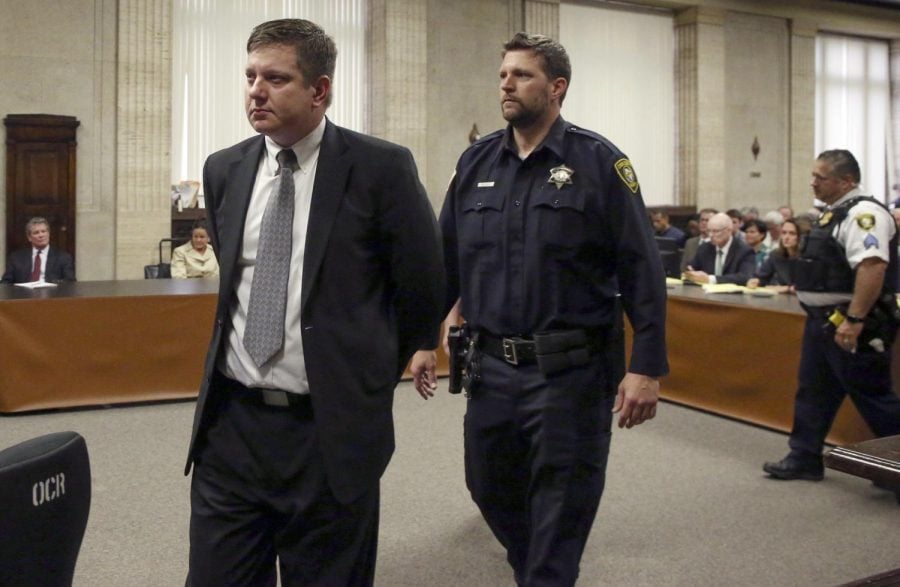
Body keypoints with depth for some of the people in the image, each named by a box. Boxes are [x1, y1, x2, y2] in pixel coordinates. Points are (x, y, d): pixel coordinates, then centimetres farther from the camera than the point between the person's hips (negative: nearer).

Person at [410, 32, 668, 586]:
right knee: (491, 488, 18)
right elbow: (446, 259, 12)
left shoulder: (598, 161, -7)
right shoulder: (477, 161, 7)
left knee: (560, 506, 5)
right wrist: (424, 339, 9)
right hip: (491, 365, 5)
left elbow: (642, 270, -9)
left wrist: (646, 367, -14)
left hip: (570, 369, -5)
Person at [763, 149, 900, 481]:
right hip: (822, 319, 10)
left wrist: (854, 321, -31)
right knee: (813, 392, 15)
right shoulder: (834, 213, 15)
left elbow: (872, 268, -29)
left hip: (849, 325, -10)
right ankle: (804, 459, 25)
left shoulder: (863, 213, -18)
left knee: (872, 397, 0)